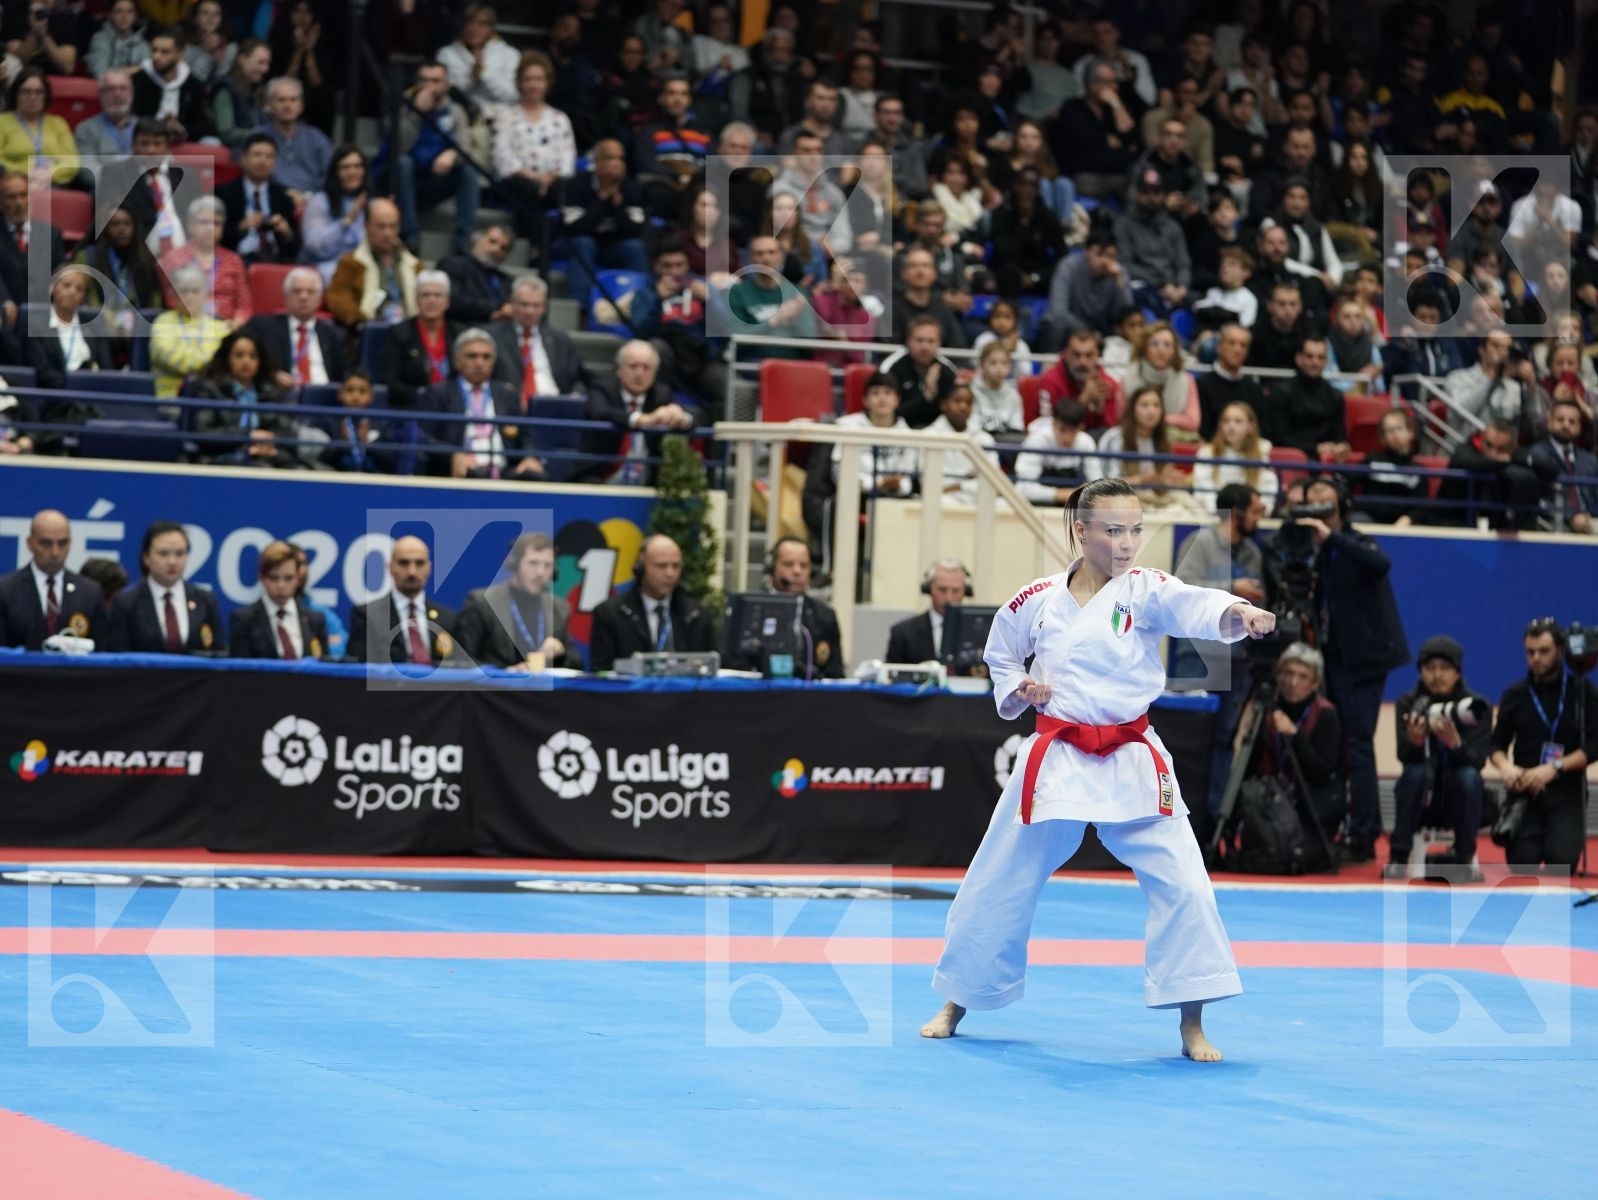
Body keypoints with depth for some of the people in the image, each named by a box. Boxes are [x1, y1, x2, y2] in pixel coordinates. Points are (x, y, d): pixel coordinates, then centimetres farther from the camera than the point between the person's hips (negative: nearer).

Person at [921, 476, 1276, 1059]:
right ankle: (956, 1004, 30)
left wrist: (1240, 614, -50)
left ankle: (1192, 1024, -1)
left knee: (1180, 881, -12)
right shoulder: (1037, 601, -1)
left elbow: (1196, 607, -29)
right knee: (1000, 882, 9)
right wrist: (1016, 692, -2)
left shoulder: (1145, 591, -7)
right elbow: (1001, 653, 19)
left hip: (1132, 763, -1)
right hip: (1054, 760, 1)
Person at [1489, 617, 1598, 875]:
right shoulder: (1515, 694, 7)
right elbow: (1498, 744, 11)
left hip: (1566, 795, -2)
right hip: (1525, 793, 2)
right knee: (1522, 863, -17)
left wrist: (1554, 768, -18)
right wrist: (1505, 766, -12)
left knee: (1561, 860, -23)